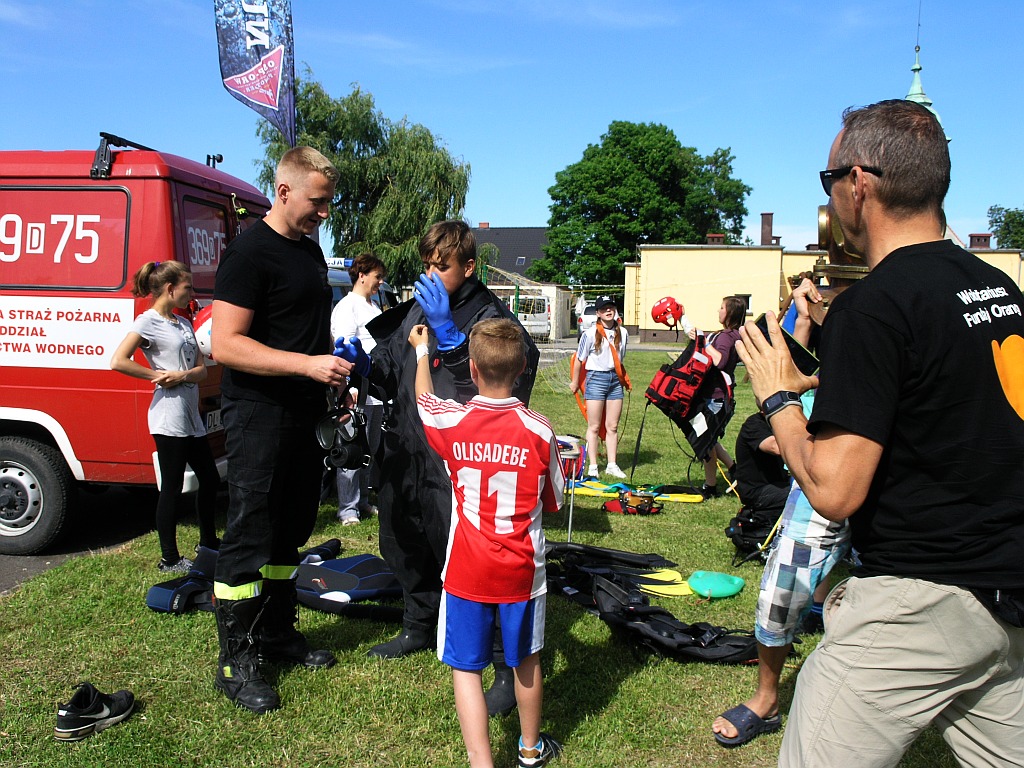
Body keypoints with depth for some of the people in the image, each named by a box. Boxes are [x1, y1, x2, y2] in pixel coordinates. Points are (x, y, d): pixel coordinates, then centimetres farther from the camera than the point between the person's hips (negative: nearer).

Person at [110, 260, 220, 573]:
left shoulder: (183, 324, 16)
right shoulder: (148, 321, -8)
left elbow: (202, 369, 9)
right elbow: (118, 361, -20)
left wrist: (182, 375, -12)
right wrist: (158, 376, -12)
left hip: (191, 415, 9)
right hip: (170, 416, -9)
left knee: (209, 479, 16)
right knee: (172, 487, -2)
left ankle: (209, 542, 31)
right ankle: (170, 559, 8)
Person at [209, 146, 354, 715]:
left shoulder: (310, 247, 14)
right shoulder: (250, 252, -14)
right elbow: (225, 344, -20)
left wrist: (335, 377, 13)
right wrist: (307, 364, -26)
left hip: (304, 413, 9)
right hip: (259, 416, -9)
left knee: (289, 532, 17)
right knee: (249, 537, -2)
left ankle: (278, 632, 31)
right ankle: (236, 663, 9)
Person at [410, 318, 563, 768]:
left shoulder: (451, 423, -12)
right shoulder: (539, 431, -12)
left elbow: (423, 397, 13)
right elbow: (553, 502, 0)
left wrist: (421, 350, 29)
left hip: (467, 570, -1)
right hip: (522, 569, 2)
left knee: (466, 668, 8)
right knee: (526, 661, 20)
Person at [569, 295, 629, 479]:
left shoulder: (622, 333, 5)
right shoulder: (590, 334, -10)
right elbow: (579, 360, -1)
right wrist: (575, 382, 6)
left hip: (615, 379, 4)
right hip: (596, 379, -4)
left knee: (612, 426, 8)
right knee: (594, 427, 0)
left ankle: (612, 465, 14)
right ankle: (593, 466, 7)